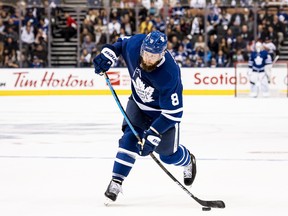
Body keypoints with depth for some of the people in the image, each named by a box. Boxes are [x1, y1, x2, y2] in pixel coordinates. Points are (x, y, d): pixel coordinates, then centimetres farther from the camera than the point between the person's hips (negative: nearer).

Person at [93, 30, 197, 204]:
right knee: (130, 139, -16)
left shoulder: (169, 74, -40)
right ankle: (116, 182, -11)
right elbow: (121, 43, 2)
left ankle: (188, 162, 41)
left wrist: (154, 135, -37)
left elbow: (173, 112, -34)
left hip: (164, 108, -4)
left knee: (167, 154, 7)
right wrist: (108, 54, -15)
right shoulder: (135, 45, -26)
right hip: (139, 103, 4)